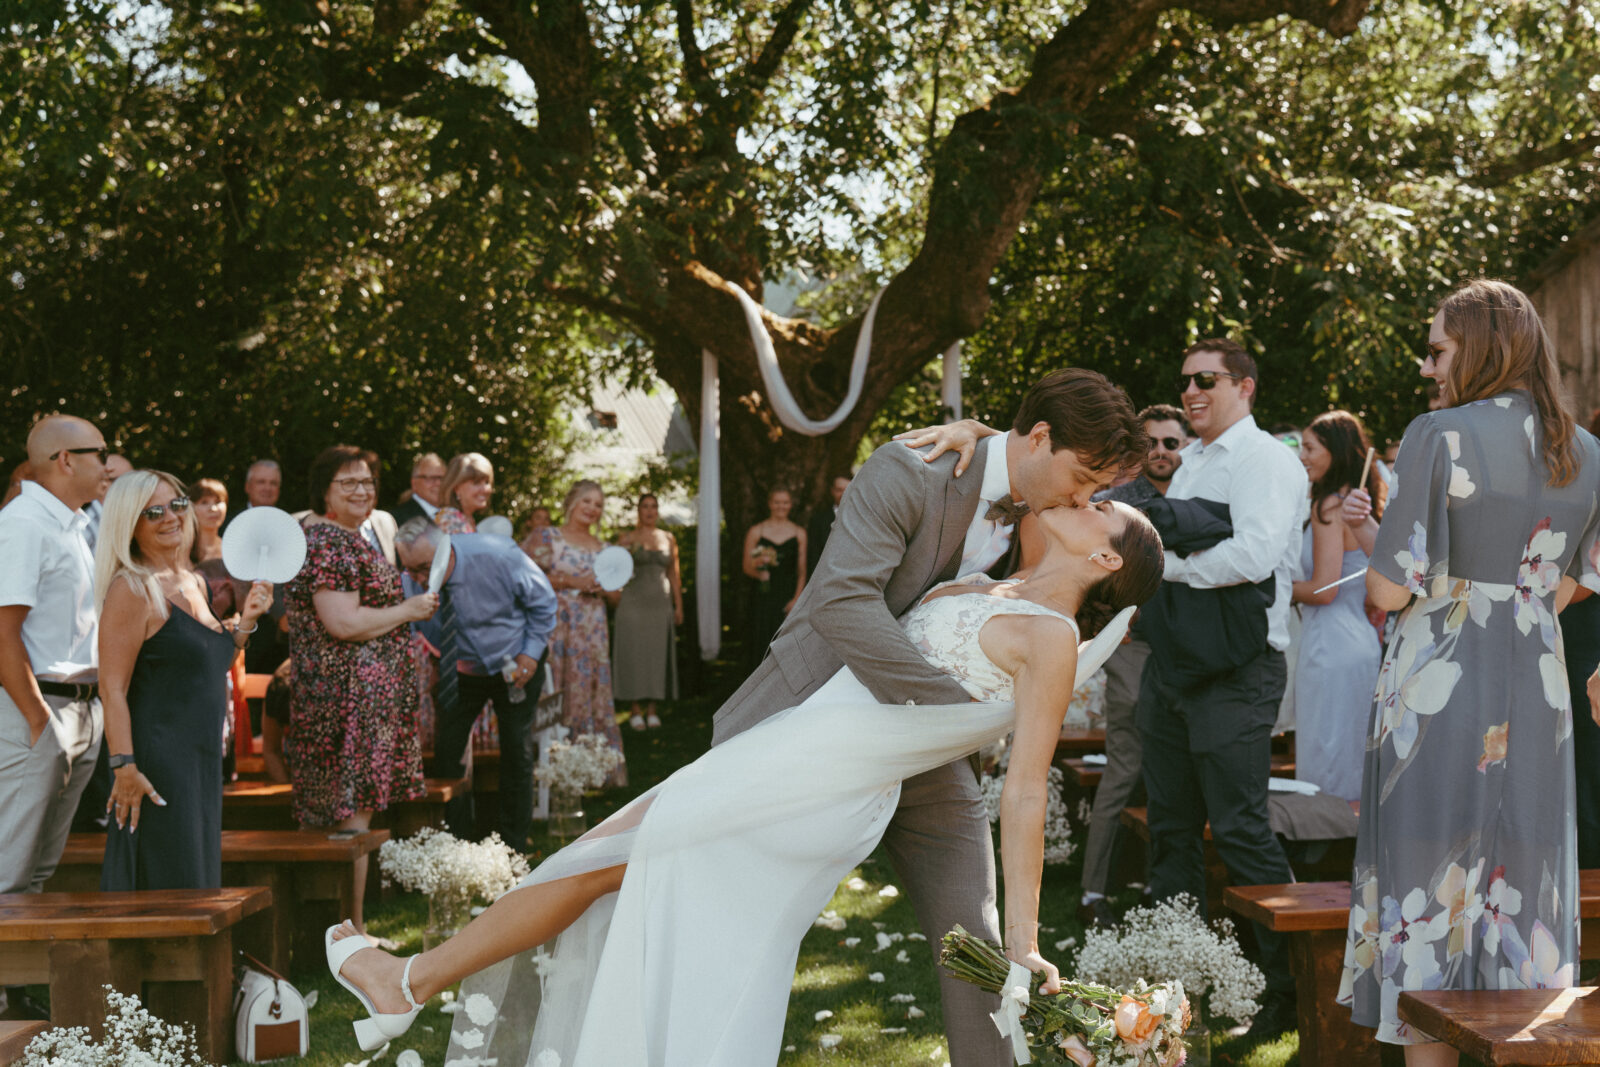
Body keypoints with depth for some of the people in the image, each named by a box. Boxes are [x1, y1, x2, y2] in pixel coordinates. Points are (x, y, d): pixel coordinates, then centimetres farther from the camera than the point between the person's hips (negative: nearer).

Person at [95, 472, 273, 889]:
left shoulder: (196, 585, 14)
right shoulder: (131, 589, -11)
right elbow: (112, 689, -16)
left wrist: (246, 620, 10)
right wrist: (124, 767, -23)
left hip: (202, 760, 9)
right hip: (157, 761, -8)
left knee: (198, 882, 12)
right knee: (166, 887, -6)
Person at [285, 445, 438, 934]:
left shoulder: (349, 538, 18)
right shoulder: (326, 540, -15)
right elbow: (343, 623, -24)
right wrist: (407, 611, -12)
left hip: (366, 691, 11)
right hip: (349, 691, -11)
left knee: (350, 812, 13)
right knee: (351, 815, -7)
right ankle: (351, 931, -2)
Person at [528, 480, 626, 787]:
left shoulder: (601, 547, 16)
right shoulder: (549, 537, 4)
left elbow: (615, 597, 20)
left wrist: (603, 587, -2)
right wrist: (570, 581, -13)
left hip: (593, 631, 4)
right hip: (559, 627, -4)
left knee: (595, 691, 1)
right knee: (559, 695, -7)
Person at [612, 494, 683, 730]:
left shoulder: (668, 539, 11)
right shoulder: (628, 539, 2)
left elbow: (674, 574, 14)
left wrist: (678, 605, 11)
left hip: (660, 603, 3)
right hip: (634, 602, -3)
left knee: (657, 653, 3)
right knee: (633, 653, -2)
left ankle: (651, 709, 10)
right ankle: (634, 710, 5)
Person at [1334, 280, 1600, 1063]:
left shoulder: (1438, 436, -11)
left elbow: (1391, 590, -13)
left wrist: (1371, 530, 6)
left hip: (1437, 694, -5)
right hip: (1536, 698, 5)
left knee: (1429, 884, 3)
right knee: (1521, 888, 12)